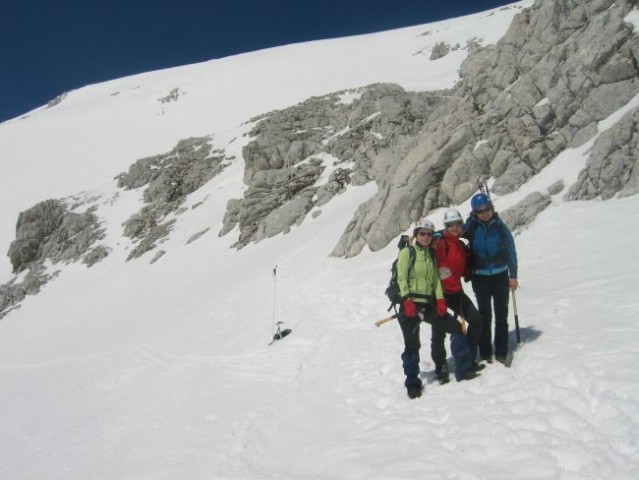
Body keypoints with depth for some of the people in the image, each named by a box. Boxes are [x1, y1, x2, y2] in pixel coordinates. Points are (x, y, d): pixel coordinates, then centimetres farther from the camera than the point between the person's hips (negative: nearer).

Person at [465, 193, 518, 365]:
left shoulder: (500, 226, -2)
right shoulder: (471, 226, -4)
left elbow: (511, 251, 3)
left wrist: (513, 275, 0)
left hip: (500, 275, 1)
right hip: (480, 277, -1)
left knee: (501, 315, 5)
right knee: (484, 315, 3)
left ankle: (501, 353, 13)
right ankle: (485, 354, 9)